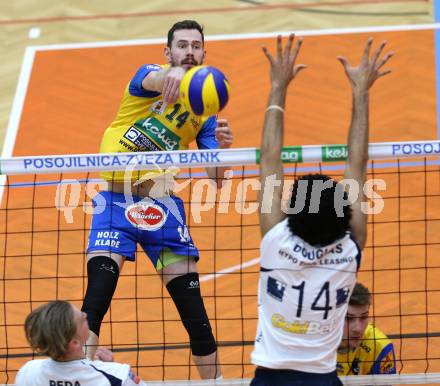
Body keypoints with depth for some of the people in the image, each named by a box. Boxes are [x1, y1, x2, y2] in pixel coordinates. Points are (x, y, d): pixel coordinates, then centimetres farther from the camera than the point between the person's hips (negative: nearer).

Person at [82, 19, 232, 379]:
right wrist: (173, 73, -52)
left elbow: (216, 179, 5)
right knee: (95, 301, -18)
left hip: (162, 202, 3)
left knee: (194, 309, 1)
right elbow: (154, 80, -27)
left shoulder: (203, 110, 11)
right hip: (116, 199, -3)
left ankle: (215, 380, 14)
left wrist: (223, 146, -18)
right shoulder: (150, 74, 1)